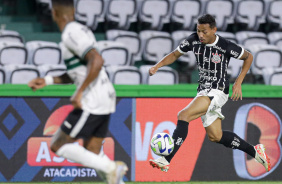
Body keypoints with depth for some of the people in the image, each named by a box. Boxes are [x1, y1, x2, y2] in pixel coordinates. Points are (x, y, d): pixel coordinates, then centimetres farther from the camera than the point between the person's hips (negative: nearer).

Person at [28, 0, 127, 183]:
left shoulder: (72, 33, -13)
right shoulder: (81, 30, 18)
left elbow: (97, 61, -26)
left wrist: (79, 93, -23)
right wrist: (47, 80, 23)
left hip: (92, 102, -10)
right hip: (105, 100, 10)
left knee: (58, 145, -2)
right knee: (91, 153, 12)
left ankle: (110, 168, -13)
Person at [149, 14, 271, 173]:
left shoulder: (225, 46, -15)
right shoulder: (194, 40, -2)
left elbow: (248, 57, 0)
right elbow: (175, 54, 12)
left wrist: (238, 82, -7)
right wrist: (157, 66, -5)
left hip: (218, 91, -8)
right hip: (204, 91, 8)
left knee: (183, 116, -24)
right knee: (215, 136, 13)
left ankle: (166, 161, -27)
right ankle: (255, 151, 29)